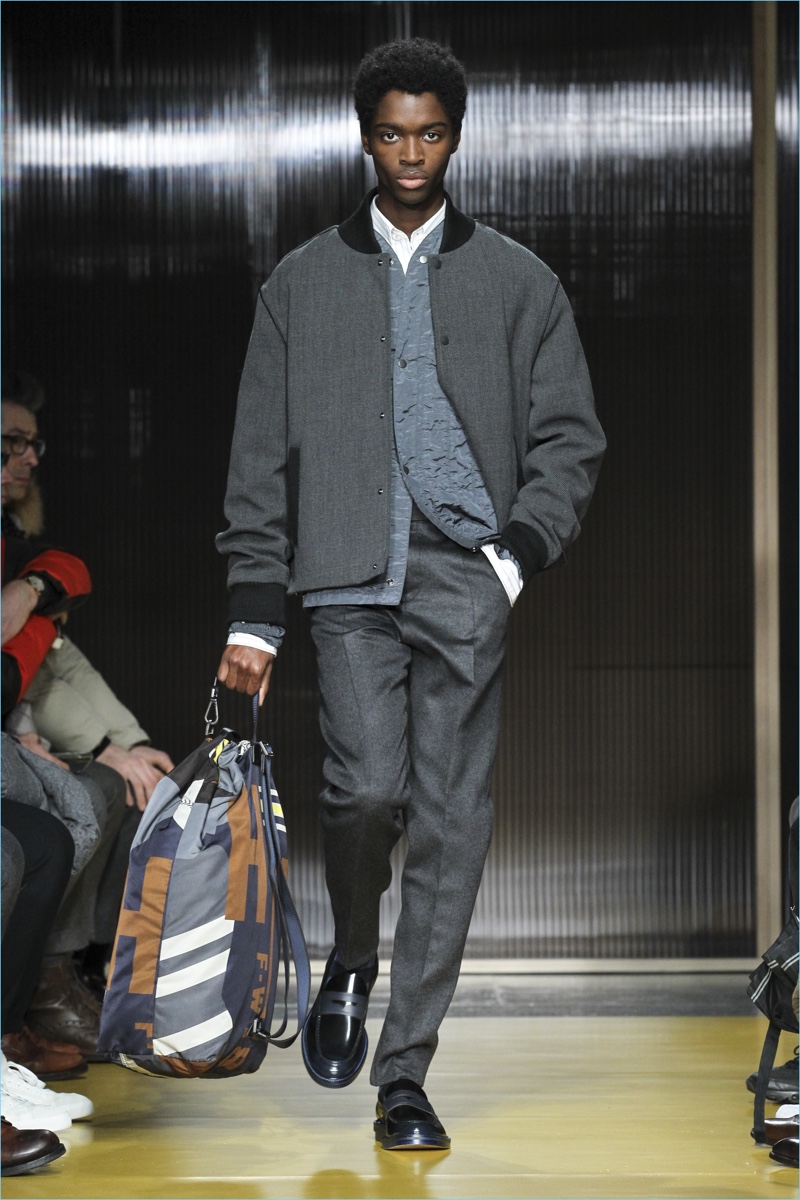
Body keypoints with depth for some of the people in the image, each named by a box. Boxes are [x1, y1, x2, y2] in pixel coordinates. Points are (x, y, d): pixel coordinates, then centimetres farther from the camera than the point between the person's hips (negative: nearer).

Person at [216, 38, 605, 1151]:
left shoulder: (518, 282, 13)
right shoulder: (302, 282, 14)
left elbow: (569, 440, 9)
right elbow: (262, 456, 11)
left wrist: (517, 552, -7)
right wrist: (253, 611, 4)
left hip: (467, 577, 0)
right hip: (350, 577, 0)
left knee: (450, 822, -3)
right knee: (367, 787, -18)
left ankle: (404, 1080, 6)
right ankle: (351, 960, 15)